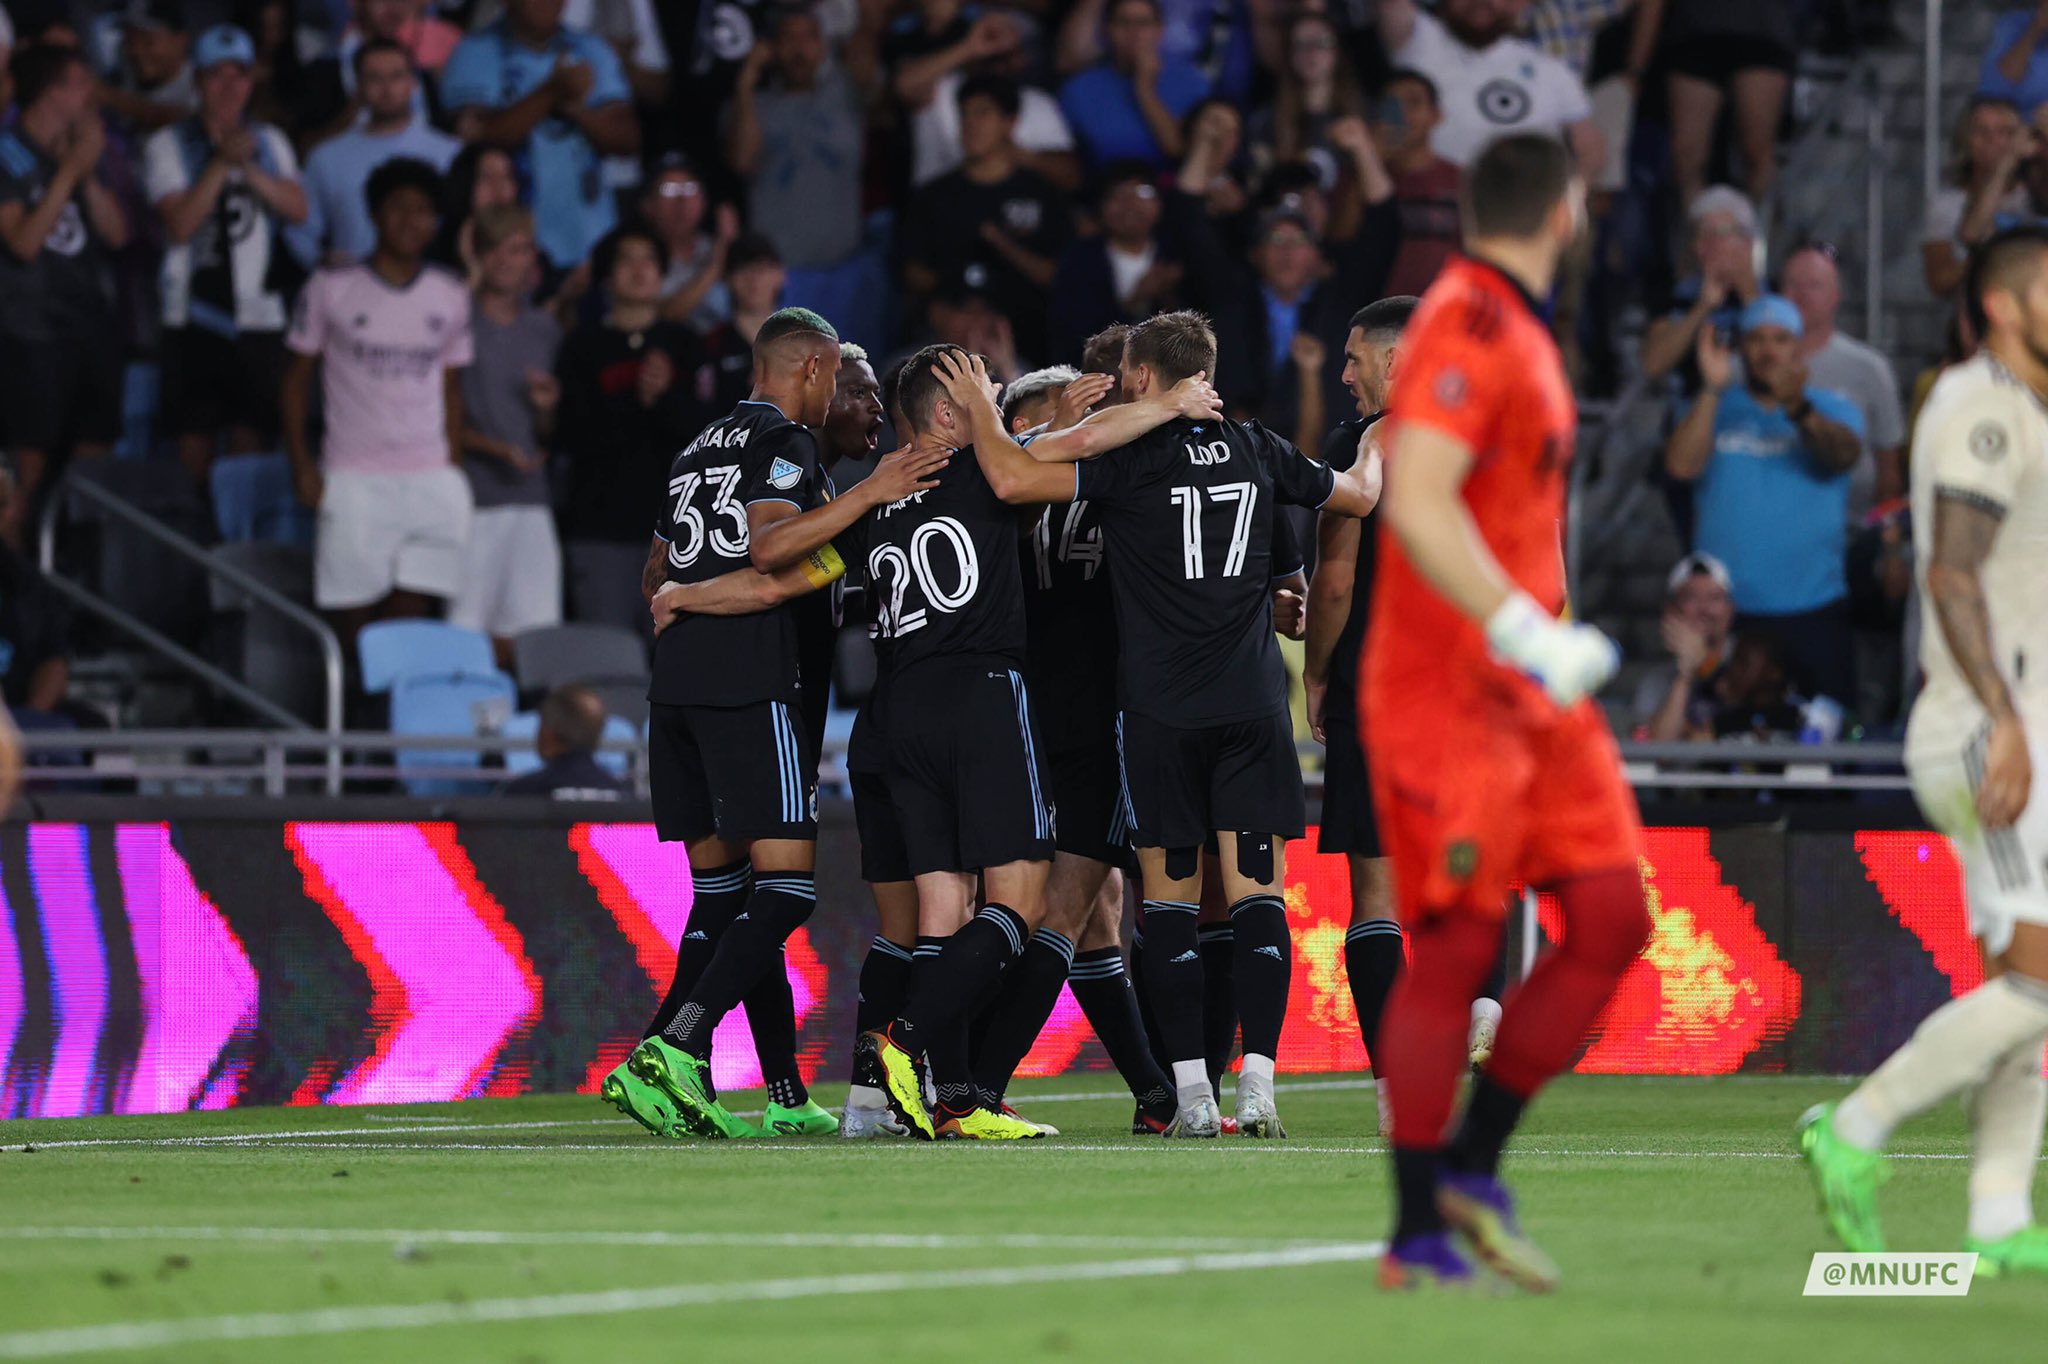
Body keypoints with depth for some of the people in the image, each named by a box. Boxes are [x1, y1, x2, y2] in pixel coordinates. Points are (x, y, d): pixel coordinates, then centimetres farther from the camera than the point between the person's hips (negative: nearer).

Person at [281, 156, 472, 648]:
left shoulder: (450, 298, 12)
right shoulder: (331, 289, 3)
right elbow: (296, 380, 6)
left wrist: (455, 470, 8)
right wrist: (302, 464, -3)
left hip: (432, 479, 2)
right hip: (353, 477, -2)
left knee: (412, 616, -5)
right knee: (351, 618, -6)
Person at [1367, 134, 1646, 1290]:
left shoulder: (1517, 331, 17)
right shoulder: (1469, 329, -14)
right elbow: (1416, 503, -25)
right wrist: (1530, 634, -28)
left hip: (1528, 692, 9)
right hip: (1448, 693, -9)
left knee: (1612, 917, 2)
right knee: (1455, 948, -6)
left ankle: (1472, 1169, 10)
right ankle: (1420, 1230, 1)